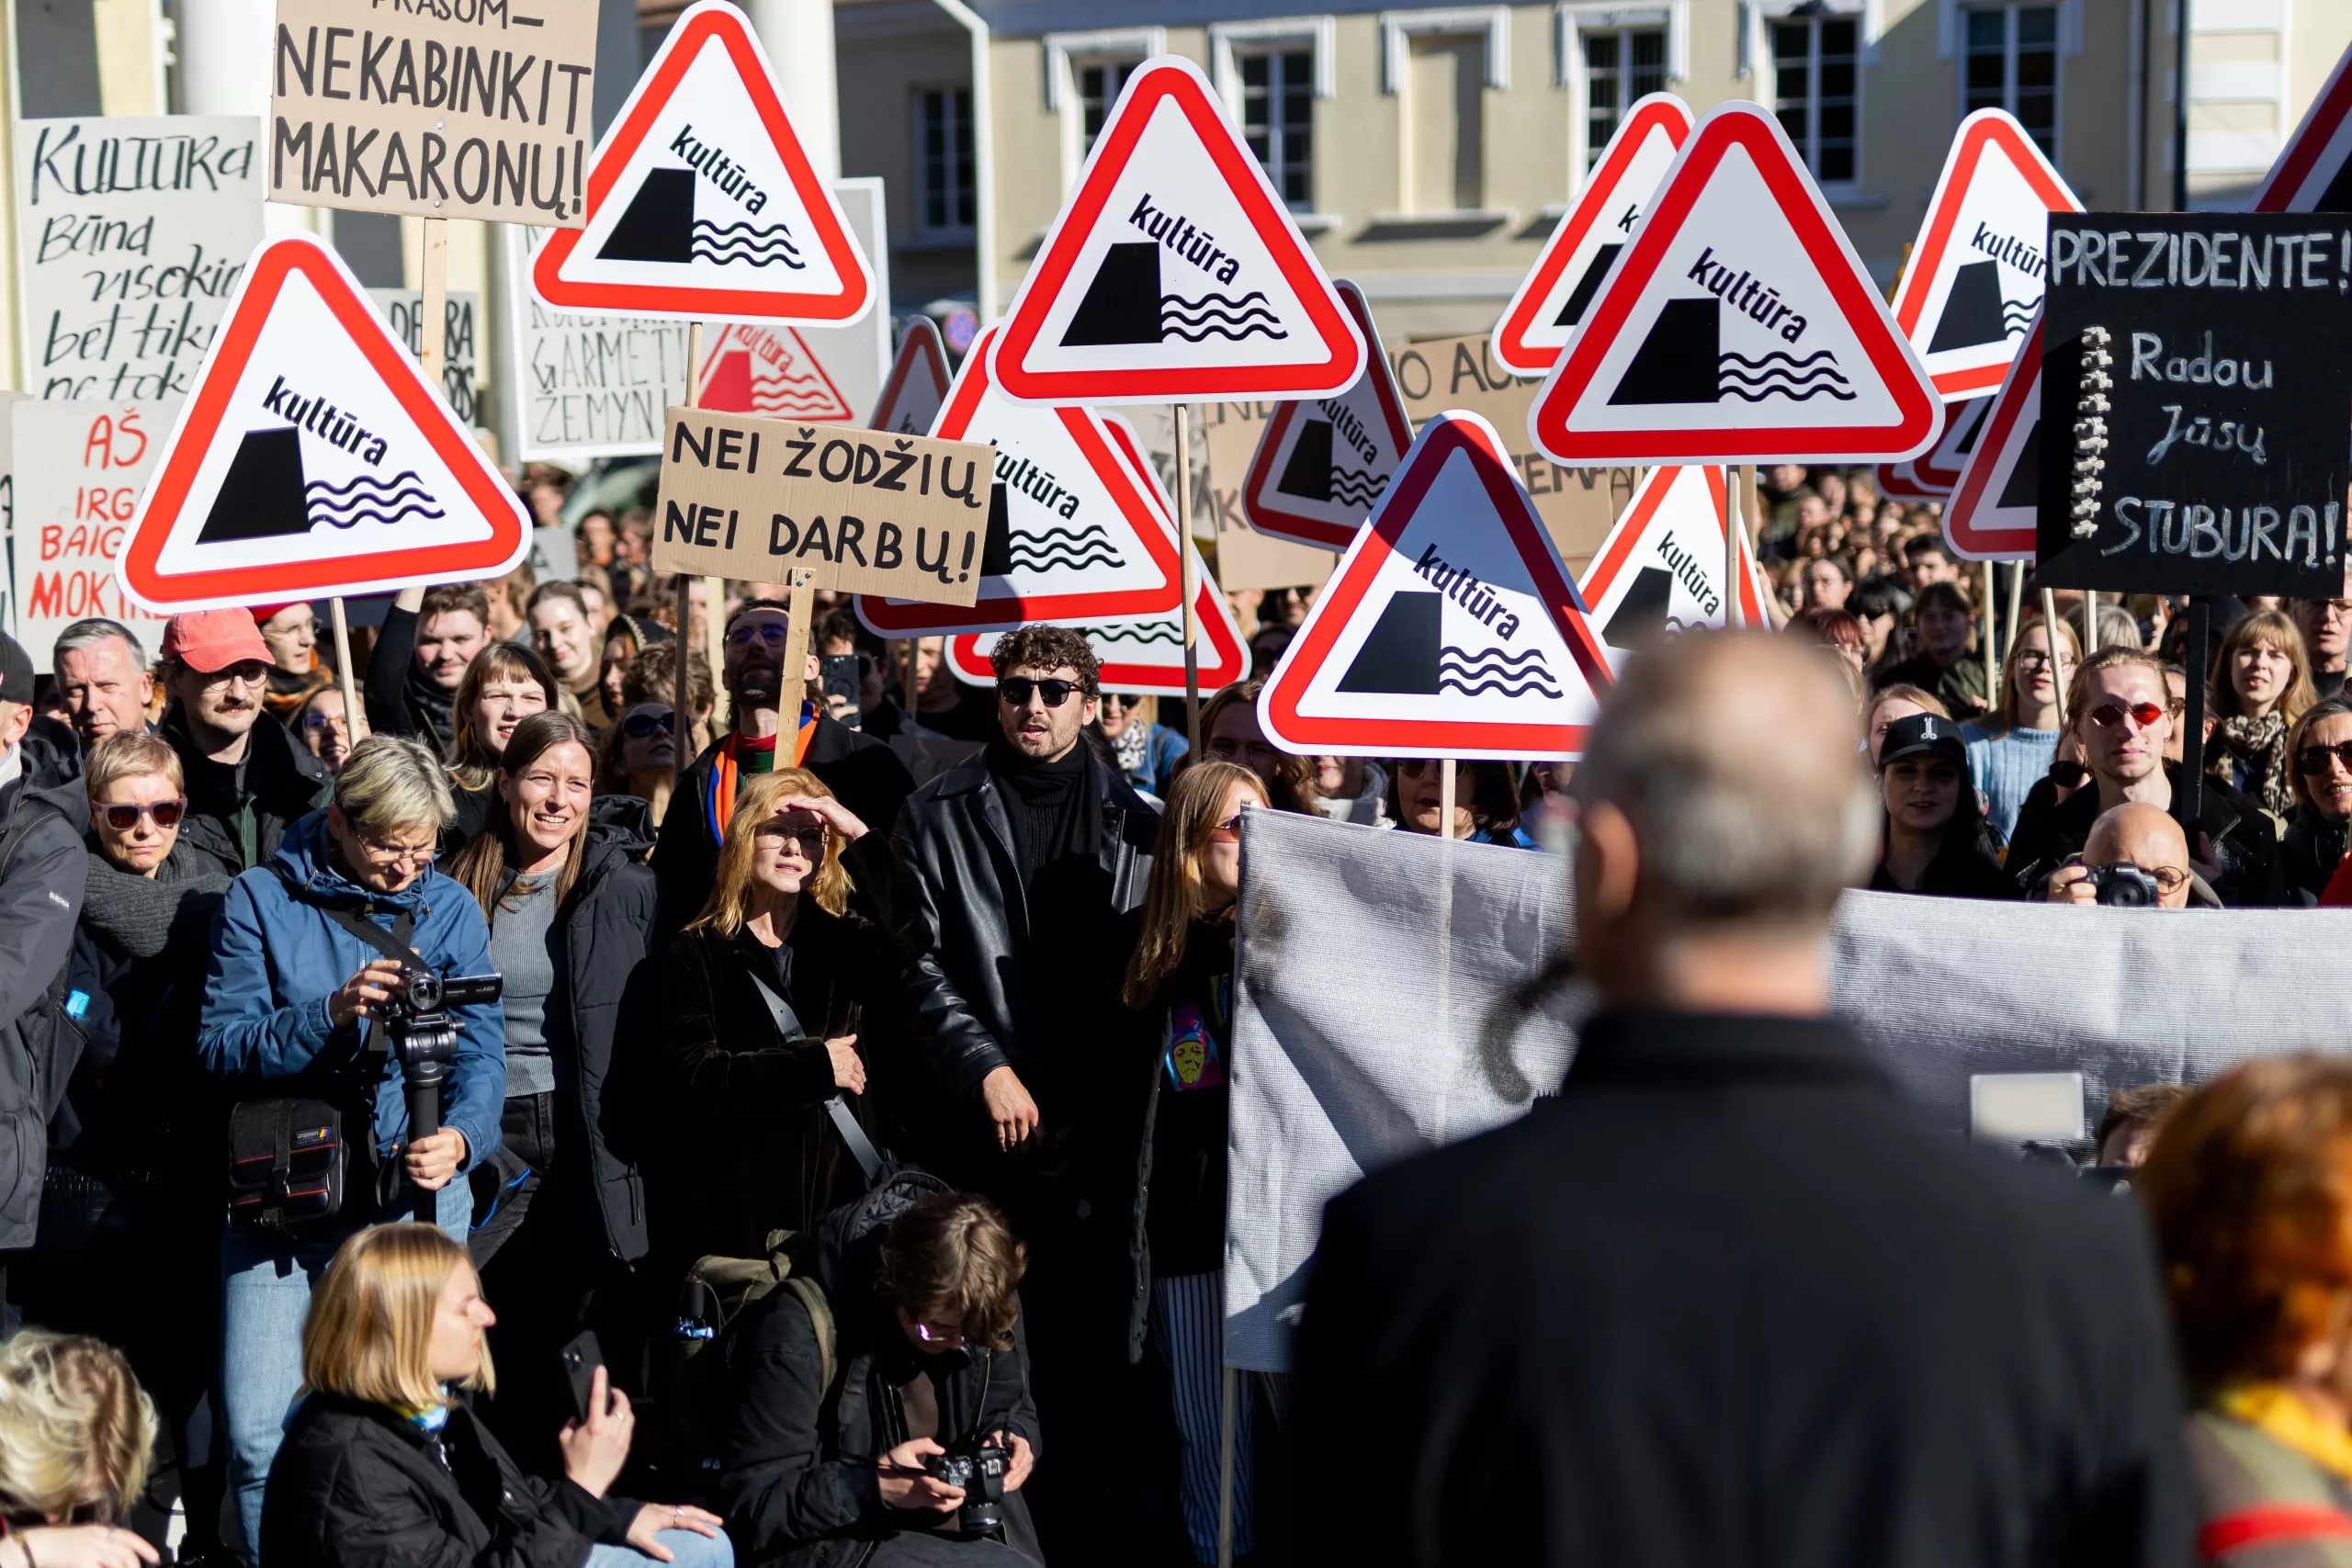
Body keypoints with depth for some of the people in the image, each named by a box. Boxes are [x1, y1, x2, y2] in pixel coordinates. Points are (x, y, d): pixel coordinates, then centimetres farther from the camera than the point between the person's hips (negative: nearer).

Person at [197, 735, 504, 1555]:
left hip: (416, 1195, 1)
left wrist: (460, 1136, -23)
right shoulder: (262, 899, -1)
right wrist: (330, 1013, -23)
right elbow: (221, 1048, -7)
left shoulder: (450, 909, 5)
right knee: (258, 1433, -4)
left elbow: (480, 1050, -3)